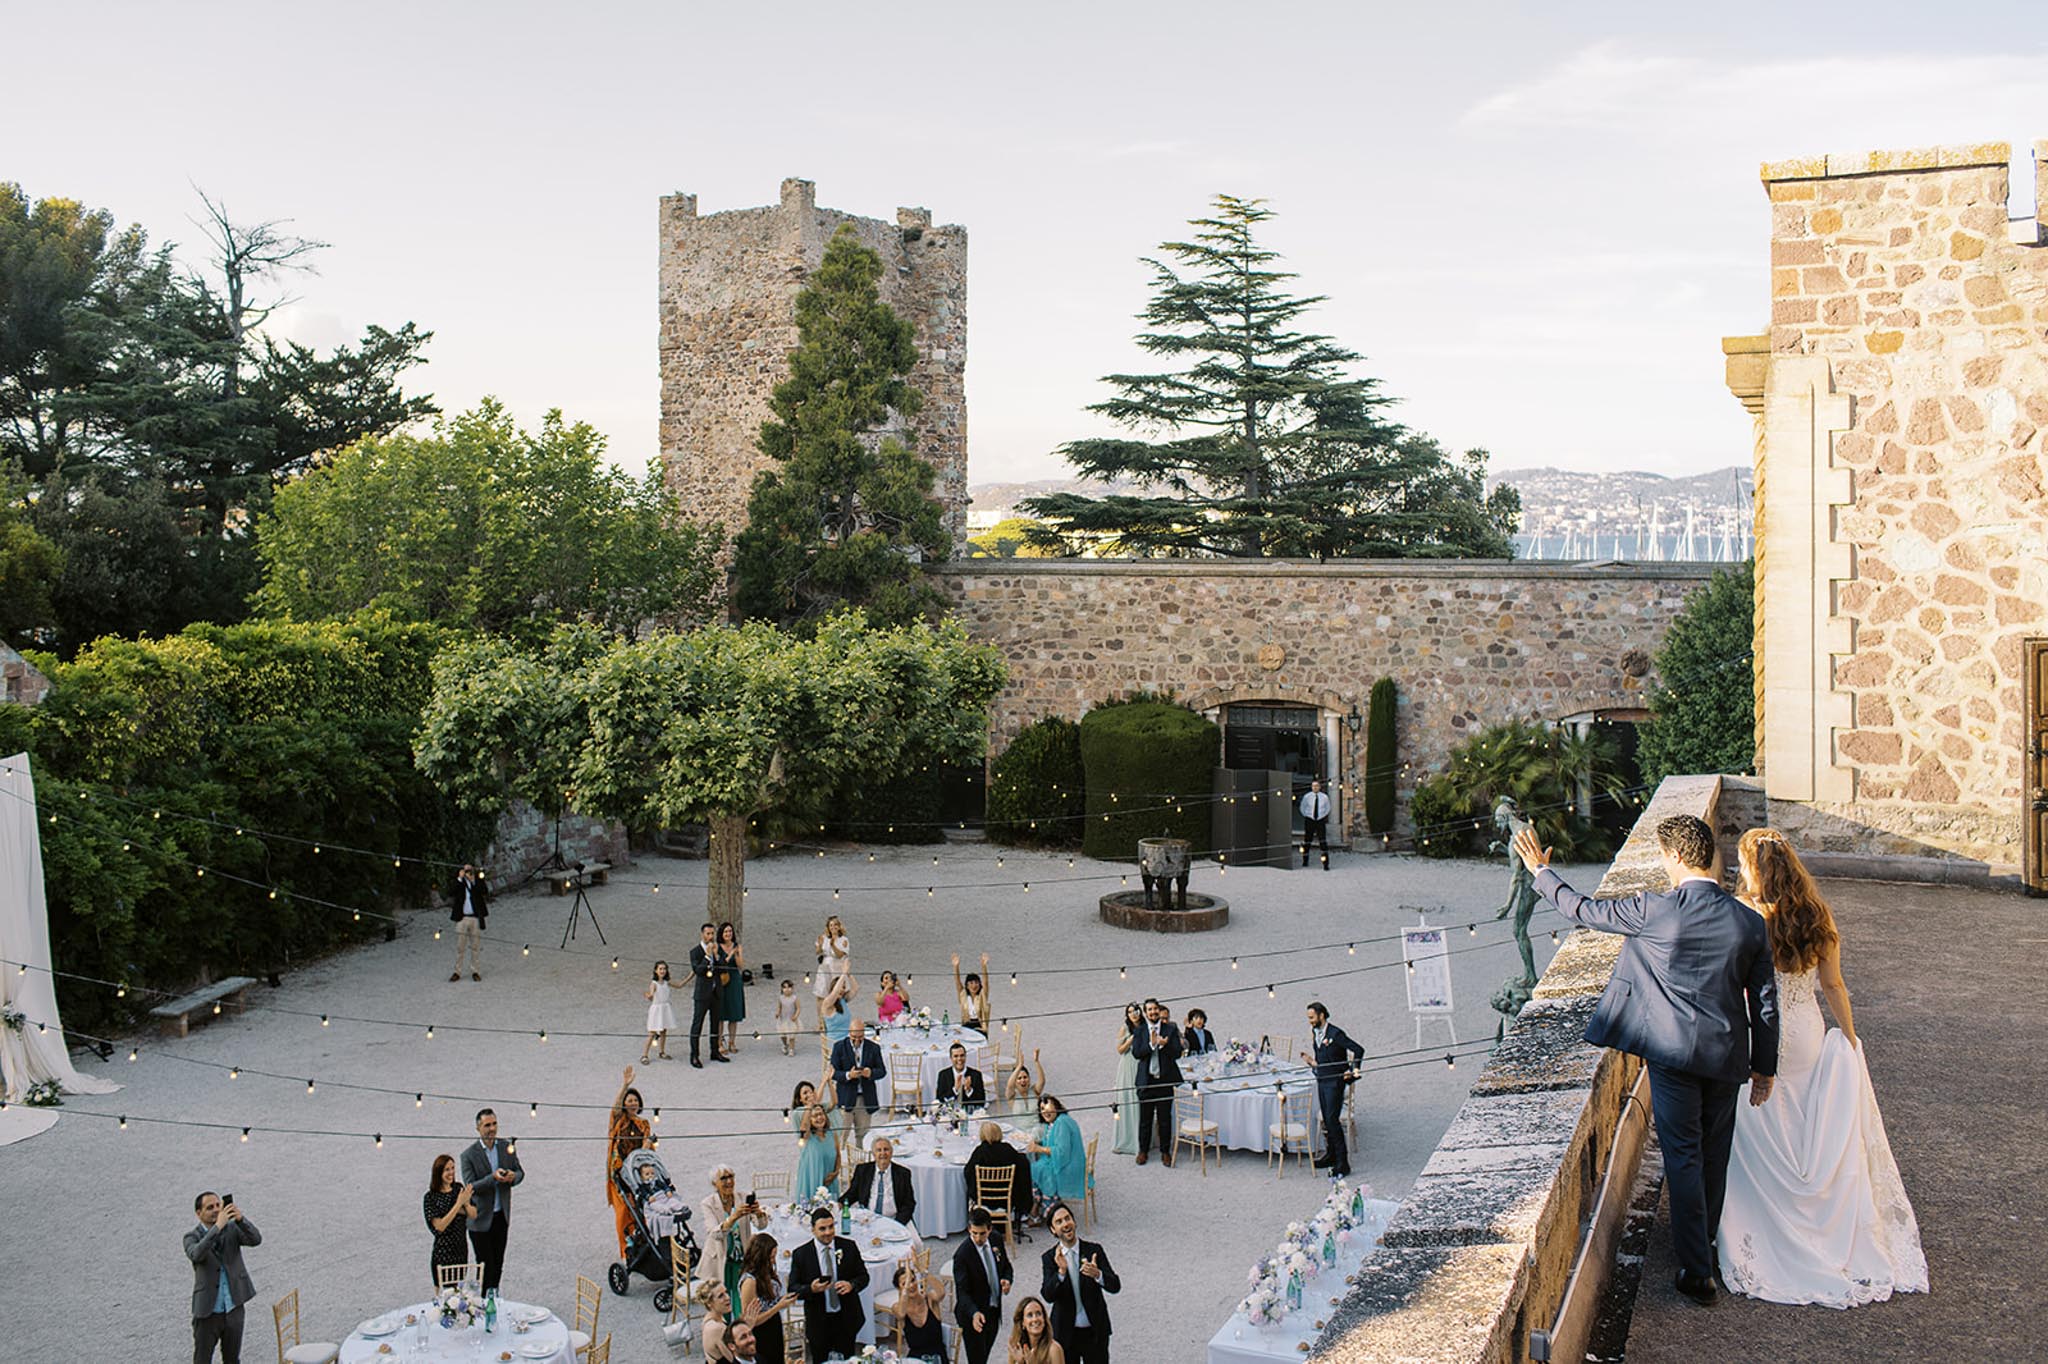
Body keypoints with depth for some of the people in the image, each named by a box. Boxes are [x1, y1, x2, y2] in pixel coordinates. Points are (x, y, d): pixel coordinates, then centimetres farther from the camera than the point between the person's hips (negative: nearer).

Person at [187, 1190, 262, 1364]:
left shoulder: (232, 1228, 1)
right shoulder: (192, 1237, -5)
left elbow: (256, 1239, -15)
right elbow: (196, 1254, -27)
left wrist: (240, 1219, -32)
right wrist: (217, 1227, -35)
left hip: (233, 1308, 2)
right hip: (207, 1311, -2)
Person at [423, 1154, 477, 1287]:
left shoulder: (459, 1189, 3)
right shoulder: (430, 1197, -11)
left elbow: (474, 1215, 4)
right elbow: (440, 1226, -19)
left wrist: (466, 1203, -17)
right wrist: (458, 1203, -23)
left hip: (461, 1248, 5)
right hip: (443, 1250, -5)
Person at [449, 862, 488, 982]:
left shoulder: (478, 880, 5)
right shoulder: (458, 880, 5)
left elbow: (483, 892, -13)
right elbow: (451, 893, -11)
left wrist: (472, 880, -15)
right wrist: (460, 878, -14)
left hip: (475, 918, 0)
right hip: (461, 918, 0)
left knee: (476, 947, 4)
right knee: (459, 947, 2)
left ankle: (475, 972, 11)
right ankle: (457, 972, 8)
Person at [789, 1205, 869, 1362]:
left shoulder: (849, 1247, -3)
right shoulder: (800, 1254, -7)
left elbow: (863, 1276, 3)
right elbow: (793, 1288, -5)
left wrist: (851, 1285, -19)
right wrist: (811, 1289, -26)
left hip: (847, 1319, 1)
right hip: (818, 1322, -1)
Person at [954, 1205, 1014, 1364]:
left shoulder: (996, 1241, -6)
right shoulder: (962, 1255, -25)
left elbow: (1006, 1266, 11)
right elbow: (962, 1292, -25)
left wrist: (1006, 1280, -12)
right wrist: (974, 1313, -42)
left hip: (994, 1311, 6)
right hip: (972, 1315, -6)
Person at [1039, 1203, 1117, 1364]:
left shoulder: (1094, 1250, -6)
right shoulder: (1050, 1258, -6)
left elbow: (1115, 1286, -13)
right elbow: (1047, 1295, -17)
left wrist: (1097, 1274, -34)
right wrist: (1061, 1271, -35)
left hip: (1095, 1331, 0)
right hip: (1066, 1332, 0)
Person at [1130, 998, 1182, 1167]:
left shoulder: (1171, 1029, 3)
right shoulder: (1140, 1031, 6)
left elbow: (1177, 1053, -4)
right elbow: (1136, 1052, -6)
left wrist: (1164, 1044, -22)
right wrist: (1151, 1044, -19)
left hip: (1165, 1080, -1)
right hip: (1146, 1080, 1)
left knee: (1165, 1118, 5)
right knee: (1145, 1118, 7)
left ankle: (1165, 1151, 16)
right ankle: (1143, 1150, 19)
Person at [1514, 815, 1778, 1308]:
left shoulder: (1657, 910, -15)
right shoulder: (1750, 921, -3)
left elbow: (1585, 911, -3)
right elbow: (1765, 1002, 3)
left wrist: (1541, 871, 13)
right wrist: (1764, 1067, 13)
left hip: (1672, 1051, -4)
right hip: (1727, 1056, 4)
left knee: (1683, 1157, 3)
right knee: (1715, 1156, 18)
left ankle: (1696, 1269, 4)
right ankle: (1705, 1244, 36)